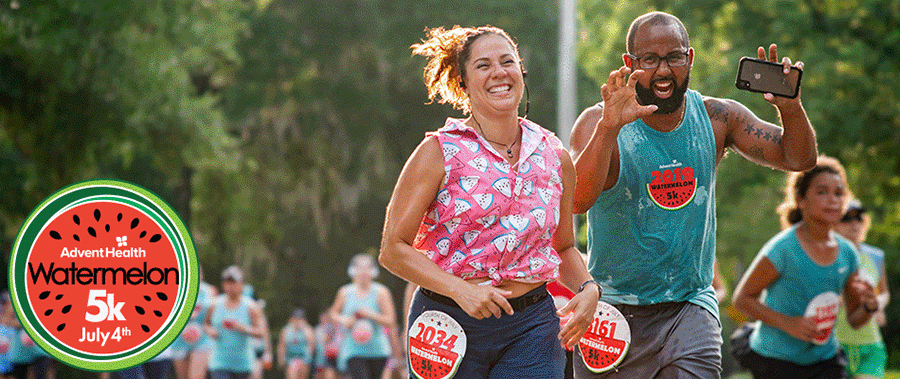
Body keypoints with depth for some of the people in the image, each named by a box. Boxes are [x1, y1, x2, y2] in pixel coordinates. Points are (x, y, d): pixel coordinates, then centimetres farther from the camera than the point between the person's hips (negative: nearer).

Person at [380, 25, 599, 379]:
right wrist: (460, 290, -18)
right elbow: (393, 249, -6)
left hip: (531, 326, 2)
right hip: (449, 323, -2)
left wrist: (588, 288, 0)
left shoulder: (554, 156, 8)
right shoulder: (439, 152, -4)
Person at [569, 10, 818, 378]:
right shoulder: (598, 123, -10)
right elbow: (577, 200, -27)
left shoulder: (716, 117, 2)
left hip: (691, 306, 2)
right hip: (616, 306, -2)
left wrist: (791, 110, -19)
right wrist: (610, 126, -41)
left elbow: (799, 159, 2)